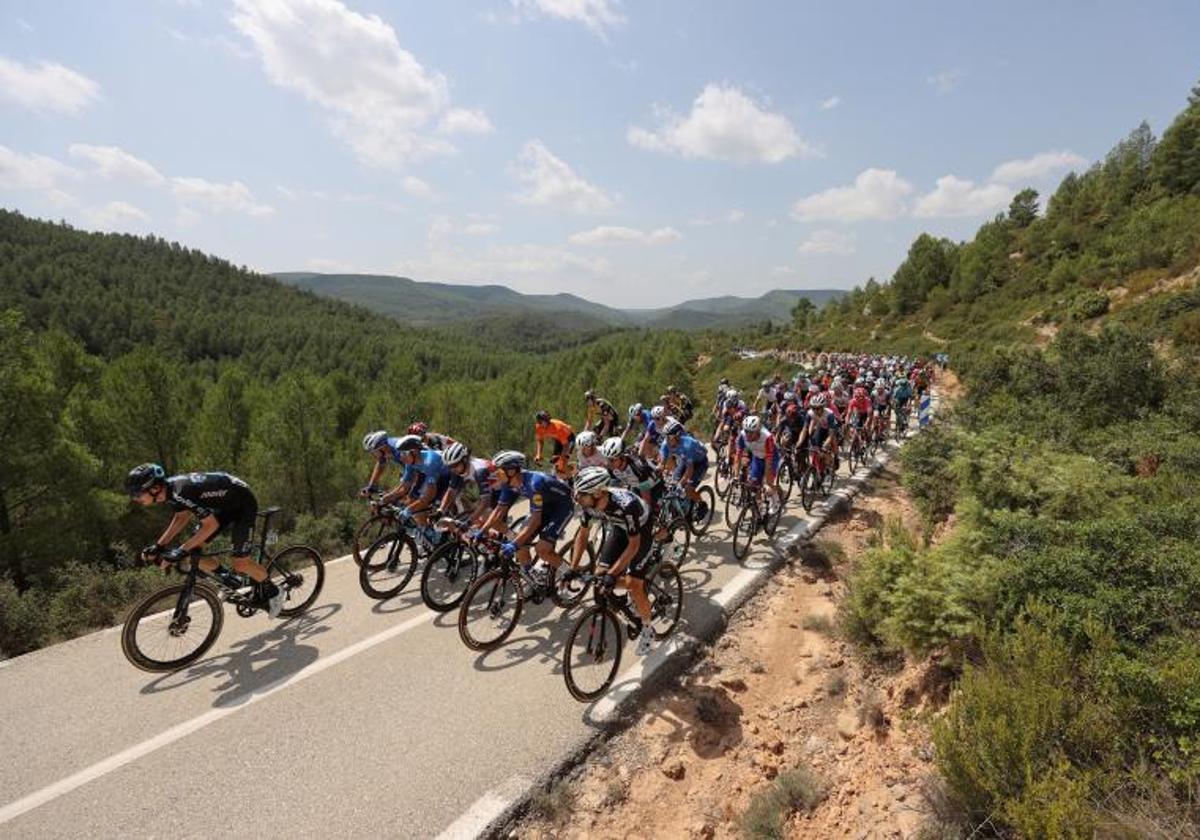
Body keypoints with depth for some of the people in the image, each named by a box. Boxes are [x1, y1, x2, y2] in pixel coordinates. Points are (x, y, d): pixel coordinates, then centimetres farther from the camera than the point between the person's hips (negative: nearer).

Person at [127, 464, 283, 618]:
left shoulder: (181, 492, -32)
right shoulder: (169, 488, -6)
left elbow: (211, 524, -29)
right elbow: (183, 516, 10)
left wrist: (181, 551, -28)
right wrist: (159, 545, 3)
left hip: (243, 503, -9)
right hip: (224, 504, 9)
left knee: (240, 562, -12)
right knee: (192, 551, 2)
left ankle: (273, 592, 11)